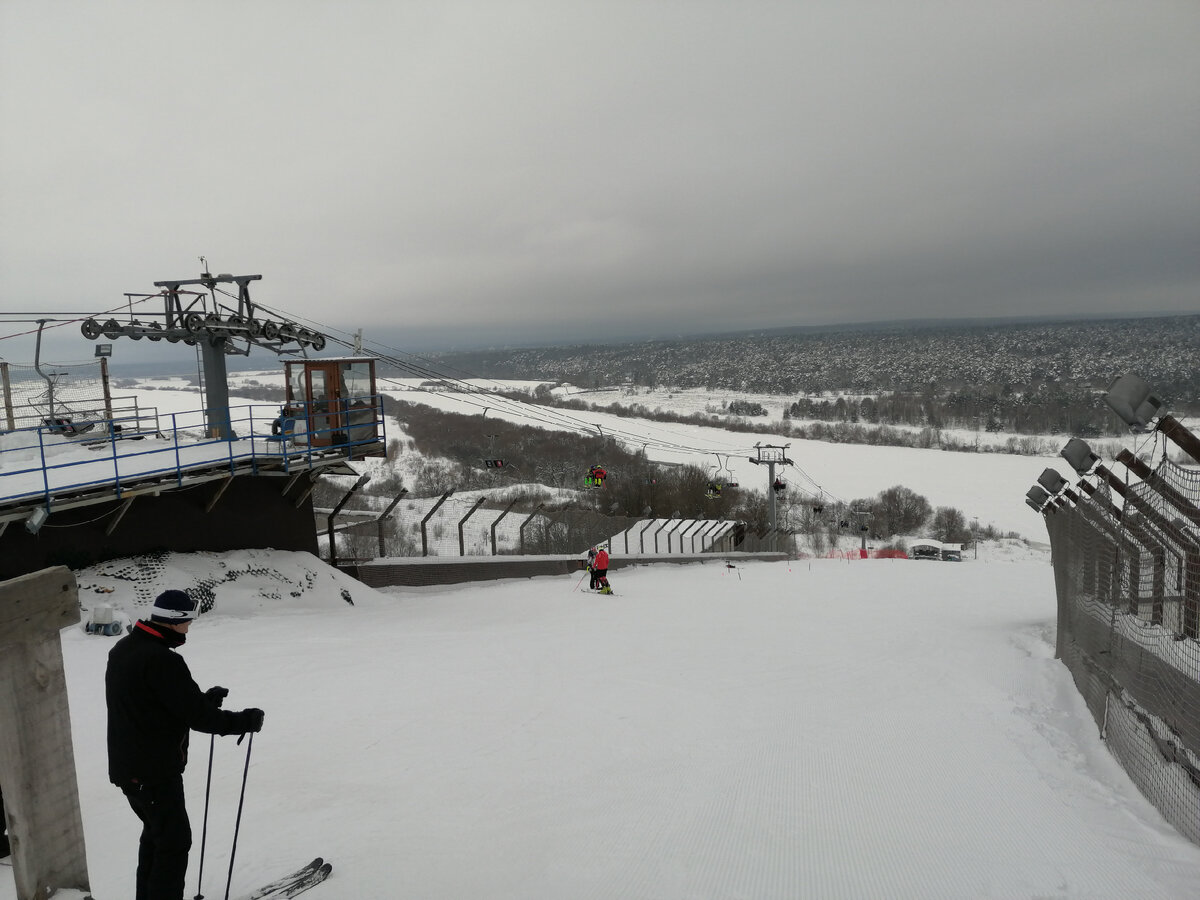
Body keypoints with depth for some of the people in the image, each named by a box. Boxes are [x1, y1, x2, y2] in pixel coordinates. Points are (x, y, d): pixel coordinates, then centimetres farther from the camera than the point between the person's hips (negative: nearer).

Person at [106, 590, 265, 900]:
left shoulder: (123, 649, 4)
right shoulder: (162, 661, -27)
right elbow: (198, 717, -25)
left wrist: (204, 698, 9)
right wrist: (244, 721, -12)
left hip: (125, 766, 10)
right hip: (156, 772, -10)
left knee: (155, 832, 25)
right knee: (174, 842, 6)